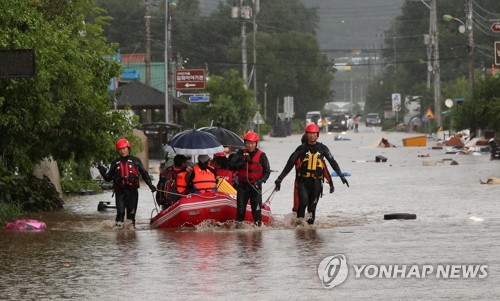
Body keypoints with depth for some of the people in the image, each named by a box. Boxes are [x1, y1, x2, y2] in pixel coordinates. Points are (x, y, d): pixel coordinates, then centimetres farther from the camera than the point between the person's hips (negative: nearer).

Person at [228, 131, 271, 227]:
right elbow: (231, 166, -3)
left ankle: (258, 225, 3)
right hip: (242, 185, 1)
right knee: (240, 208, -3)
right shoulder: (240, 153, 4)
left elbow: (267, 172, 0)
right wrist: (242, 163, -18)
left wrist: (260, 180, -17)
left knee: (257, 209, -5)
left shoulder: (261, 155, -1)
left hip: (256, 186, -1)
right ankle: (239, 225, 3)